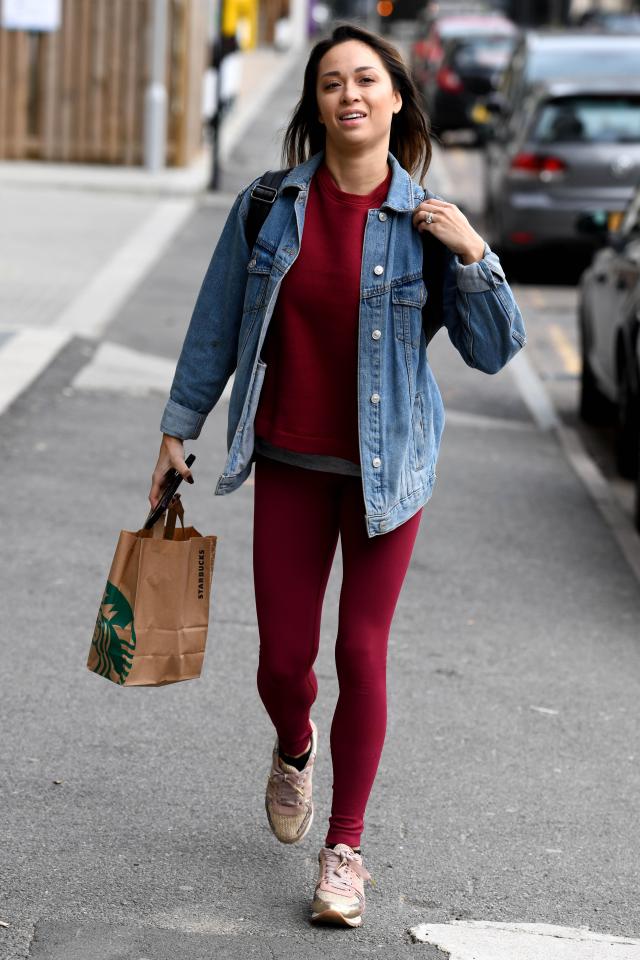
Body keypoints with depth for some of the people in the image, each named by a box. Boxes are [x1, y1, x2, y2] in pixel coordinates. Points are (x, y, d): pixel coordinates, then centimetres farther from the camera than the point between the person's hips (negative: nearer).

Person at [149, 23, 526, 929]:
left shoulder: (425, 222, -5)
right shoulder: (267, 206, -2)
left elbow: (494, 351, -3)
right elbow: (217, 325, 7)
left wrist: (473, 256, -17)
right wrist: (178, 430, 9)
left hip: (386, 466, -1)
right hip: (290, 463, 1)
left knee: (362, 654, -1)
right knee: (283, 659, 5)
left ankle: (345, 848, 13)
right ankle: (294, 752, 42)